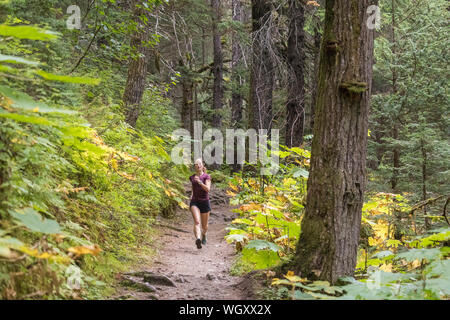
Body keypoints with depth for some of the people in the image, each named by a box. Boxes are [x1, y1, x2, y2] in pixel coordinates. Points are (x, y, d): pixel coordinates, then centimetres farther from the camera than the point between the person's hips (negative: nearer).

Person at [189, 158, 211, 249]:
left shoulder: (206, 176, -1)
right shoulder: (192, 177, 10)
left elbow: (208, 189, -17)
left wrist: (200, 182, -30)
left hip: (205, 202, -1)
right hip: (195, 202, 1)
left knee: (204, 226, 12)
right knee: (197, 221, -24)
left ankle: (204, 234, 46)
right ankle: (198, 239, -44)